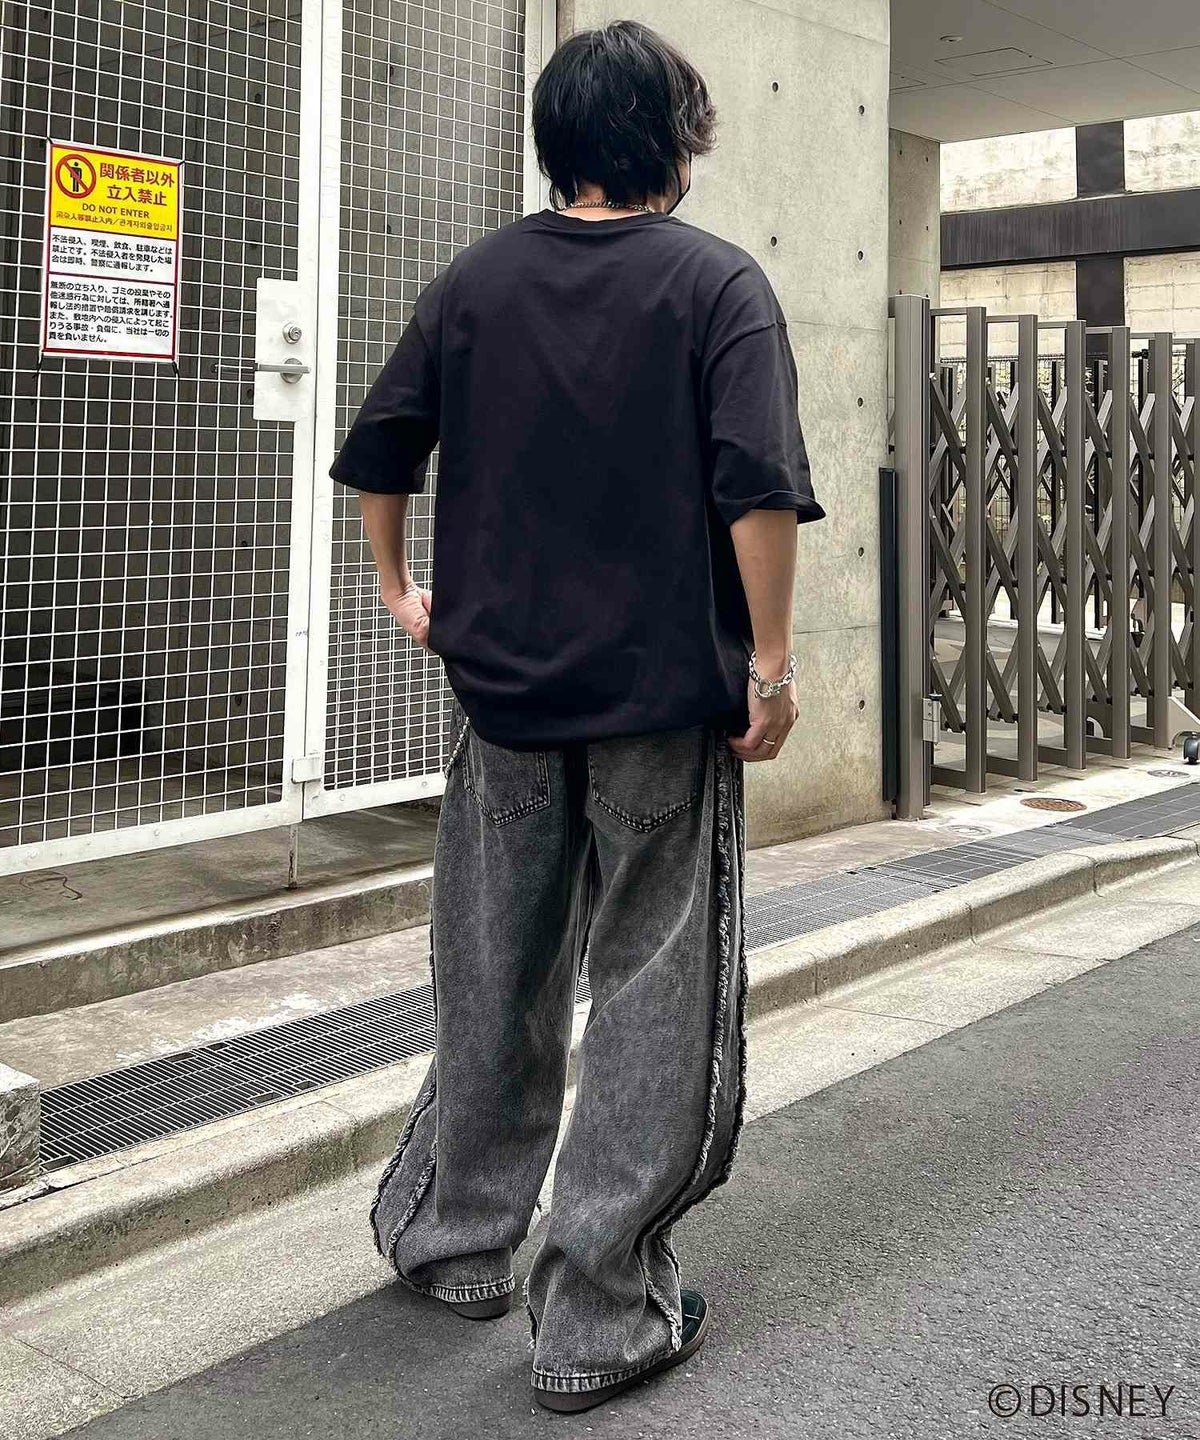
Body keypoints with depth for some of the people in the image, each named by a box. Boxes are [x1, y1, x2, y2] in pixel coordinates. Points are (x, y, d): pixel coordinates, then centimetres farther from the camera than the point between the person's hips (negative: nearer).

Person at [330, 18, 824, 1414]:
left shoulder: (477, 279, 6)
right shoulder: (716, 282, -6)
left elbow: (375, 454, 7)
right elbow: (758, 488, -17)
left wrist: (400, 590, 19)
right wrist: (771, 661, -10)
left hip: (501, 684, 4)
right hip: (666, 694, -4)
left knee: (495, 977, 18)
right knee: (652, 996, 5)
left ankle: (455, 1235, 33)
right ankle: (598, 1316, 11)